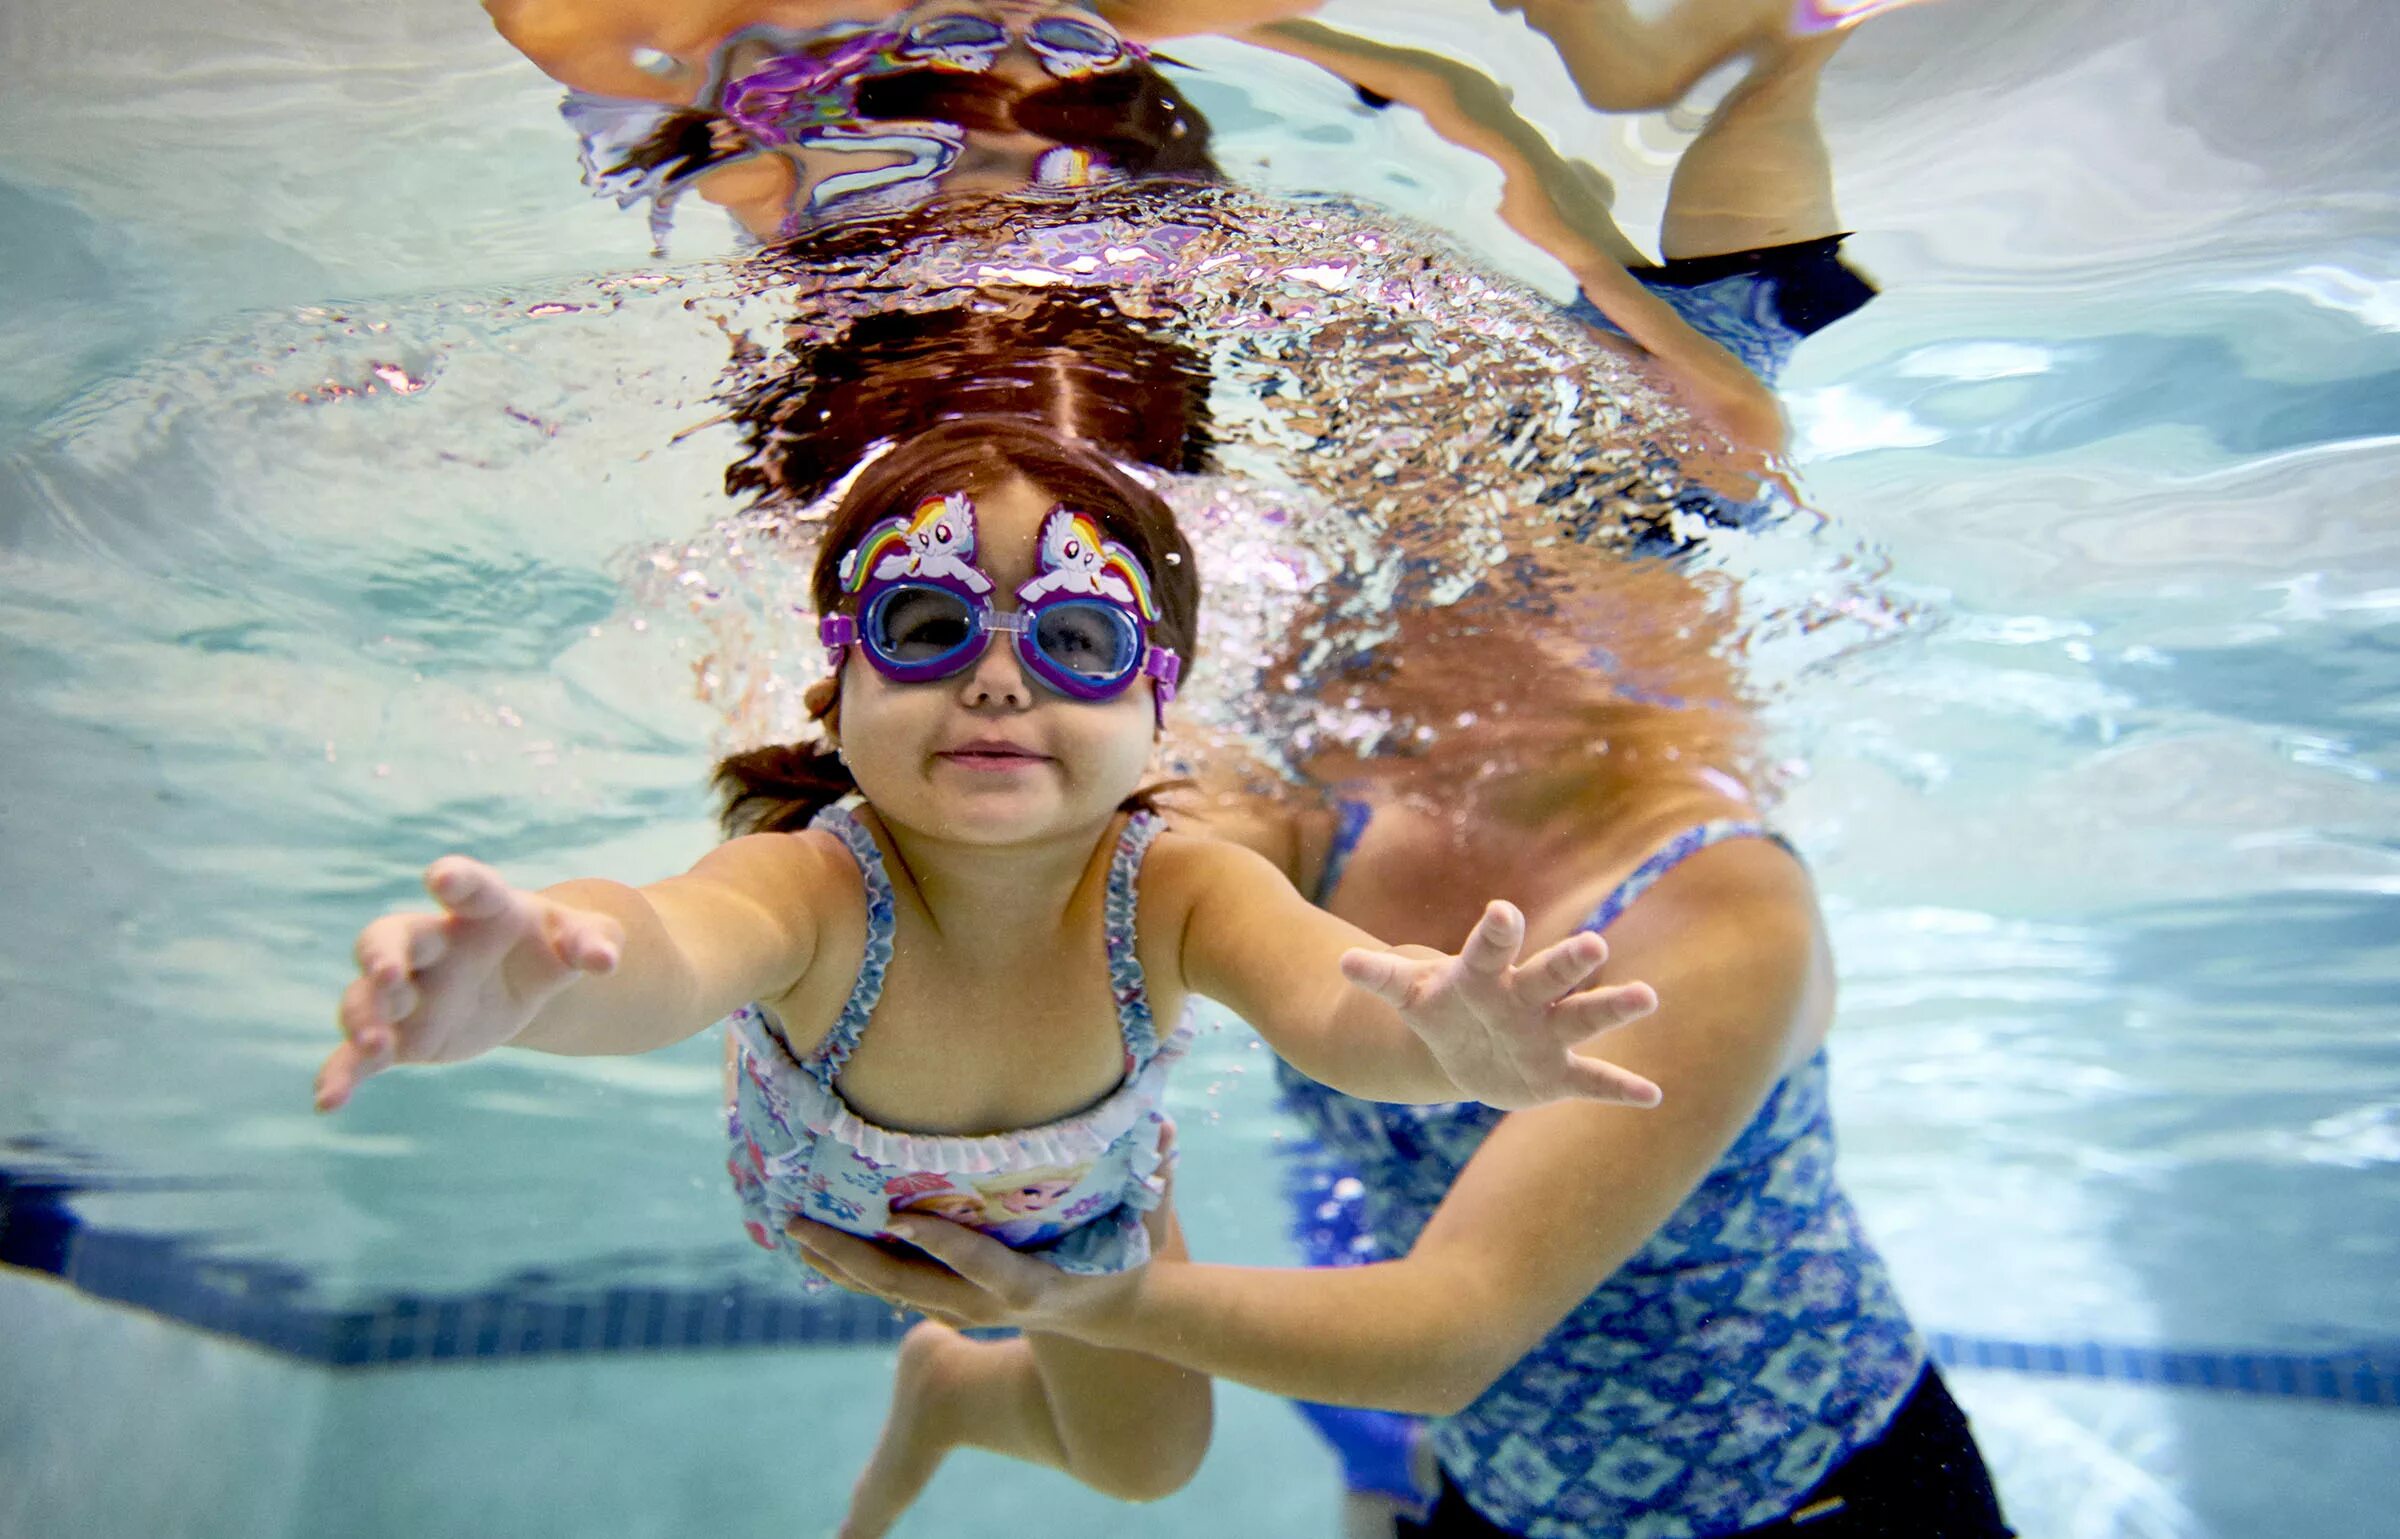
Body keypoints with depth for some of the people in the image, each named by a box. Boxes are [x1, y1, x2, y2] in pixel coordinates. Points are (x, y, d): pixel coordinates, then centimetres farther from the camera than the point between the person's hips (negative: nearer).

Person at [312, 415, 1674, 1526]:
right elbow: (671, 948, -67)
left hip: (1075, 1207, 1)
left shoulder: (1176, 894, -41)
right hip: (826, 1193, 0)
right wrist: (511, 983, -90)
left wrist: (1446, 1043, -84)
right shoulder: (814, 891, -45)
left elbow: (1328, 1001, -61)